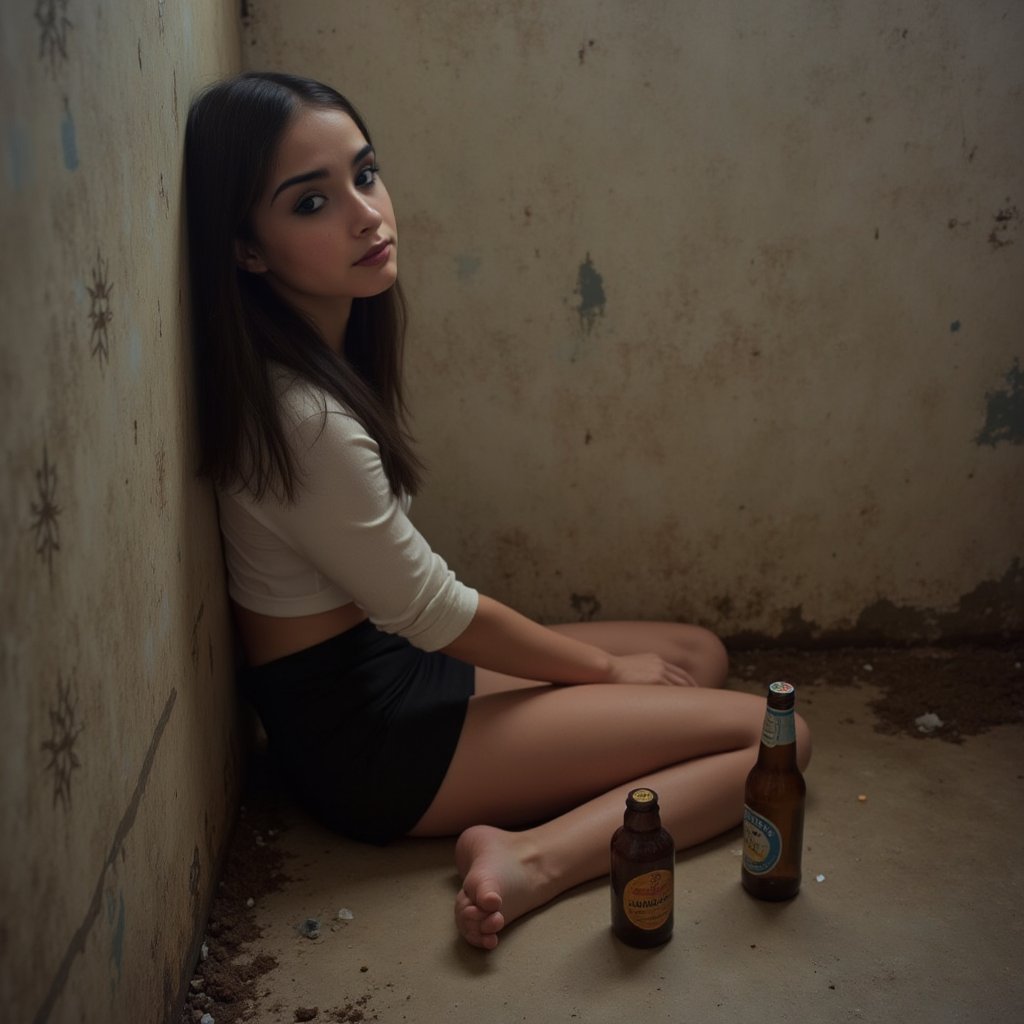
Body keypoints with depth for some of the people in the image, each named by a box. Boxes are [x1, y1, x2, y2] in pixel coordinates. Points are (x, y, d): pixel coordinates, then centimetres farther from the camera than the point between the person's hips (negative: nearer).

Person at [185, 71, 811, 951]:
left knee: (700, 652, 17)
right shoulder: (298, 413, -28)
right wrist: (609, 670, -4)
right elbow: (432, 611, -19)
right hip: (364, 731, -9)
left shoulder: (323, 347, 1)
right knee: (771, 736, -6)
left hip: (385, 658, 9)